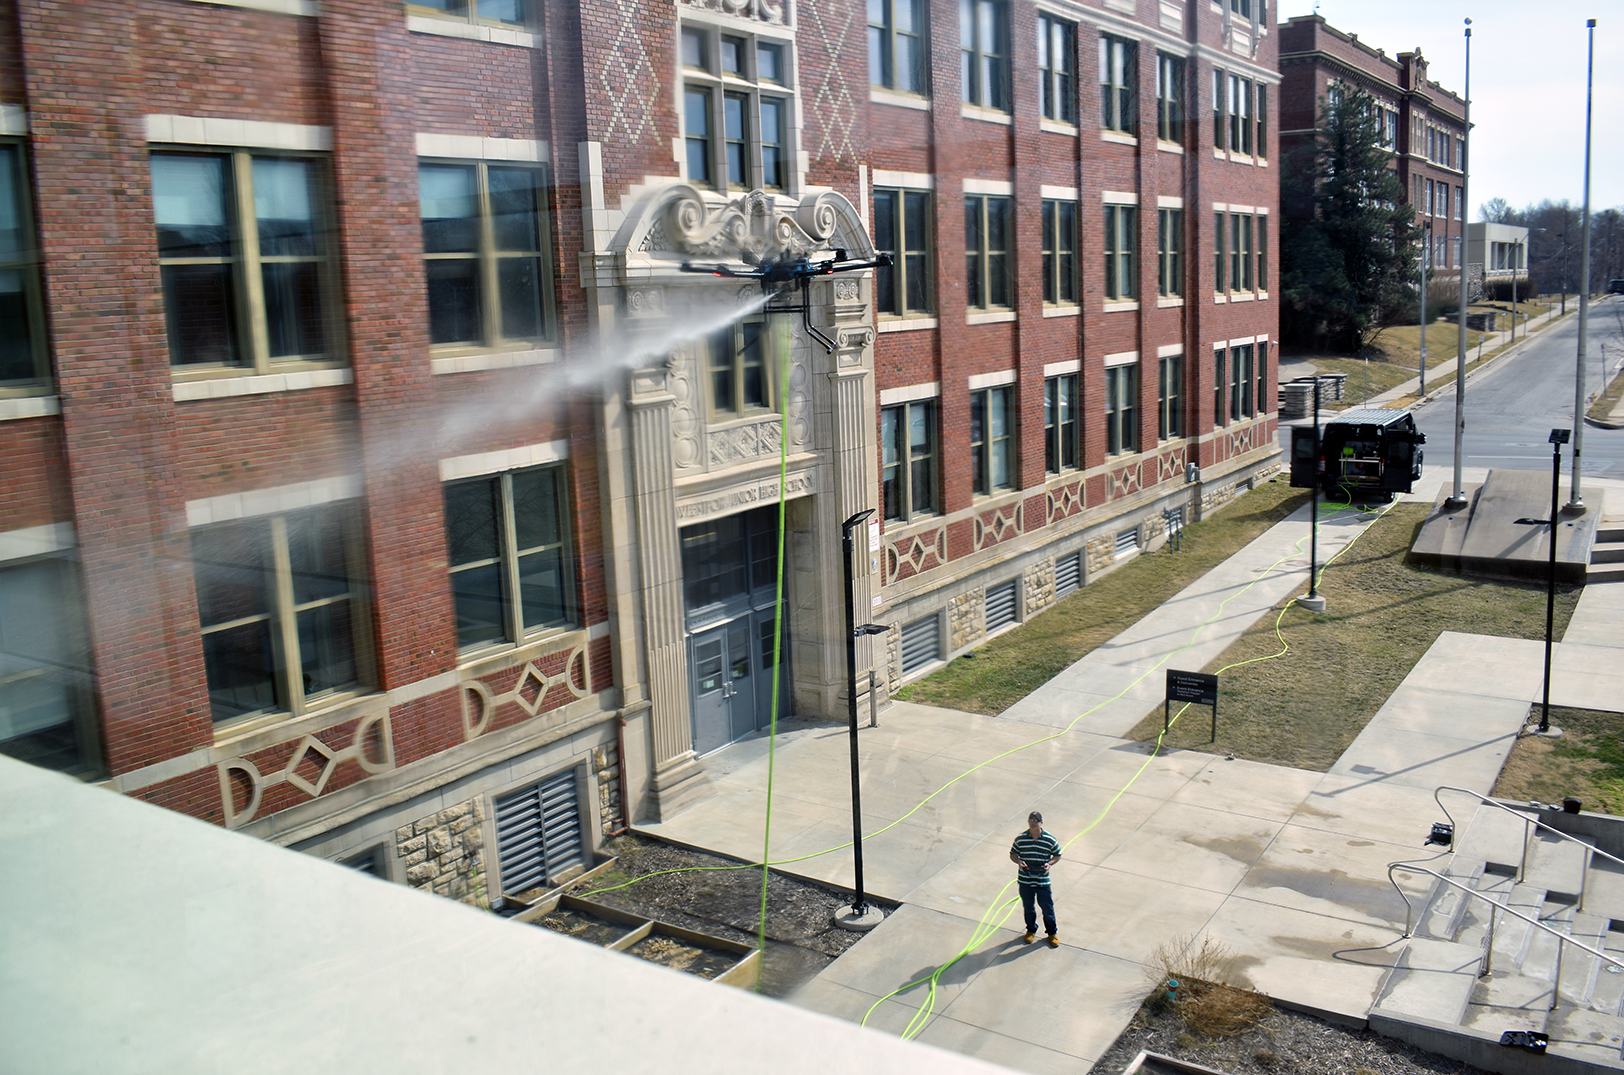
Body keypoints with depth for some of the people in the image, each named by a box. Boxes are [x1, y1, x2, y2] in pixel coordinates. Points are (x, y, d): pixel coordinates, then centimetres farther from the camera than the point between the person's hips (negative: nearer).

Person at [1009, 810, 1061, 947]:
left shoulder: (1050, 840, -9)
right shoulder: (1020, 839, -6)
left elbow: (1057, 855, 5)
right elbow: (1013, 854, 5)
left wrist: (1049, 863, -13)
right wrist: (1019, 862, -16)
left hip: (1043, 881, -1)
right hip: (1025, 880, 1)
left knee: (1047, 908, 8)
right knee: (1028, 907, 17)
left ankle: (1052, 932, 32)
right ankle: (1031, 930, 40)